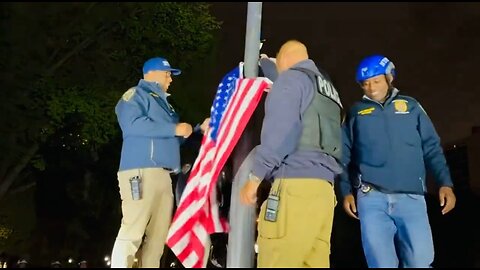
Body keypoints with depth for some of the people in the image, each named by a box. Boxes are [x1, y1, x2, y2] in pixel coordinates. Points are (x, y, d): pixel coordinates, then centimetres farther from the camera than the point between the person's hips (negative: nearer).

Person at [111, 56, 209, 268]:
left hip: (163, 175, 9)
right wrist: (174, 129, -12)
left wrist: (199, 129, 20)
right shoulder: (136, 95, 4)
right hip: (141, 172, -8)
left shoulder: (163, 103, 28)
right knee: (132, 232, -12)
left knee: (158, 235, 5)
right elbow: (133, 124, -16)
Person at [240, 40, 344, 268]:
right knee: (315, 263, 6)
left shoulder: (291, 78, 3)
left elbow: (279, 131, -10)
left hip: (296, 184, -8)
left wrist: (255, 177, -8)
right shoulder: (328, 89, 28)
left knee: (277, 262, -9)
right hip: (324, 186, 9)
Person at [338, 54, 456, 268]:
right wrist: (346, 191, 5)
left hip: (411, 197, 1)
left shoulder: (411, 106, 15)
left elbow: (431, 148, 13)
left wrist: (445, 183, 2)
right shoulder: (355, 112, 14)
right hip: (371, 198, 0)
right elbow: (344, 156, 13)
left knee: (420, 262, -5)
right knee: (382, 263, -4)